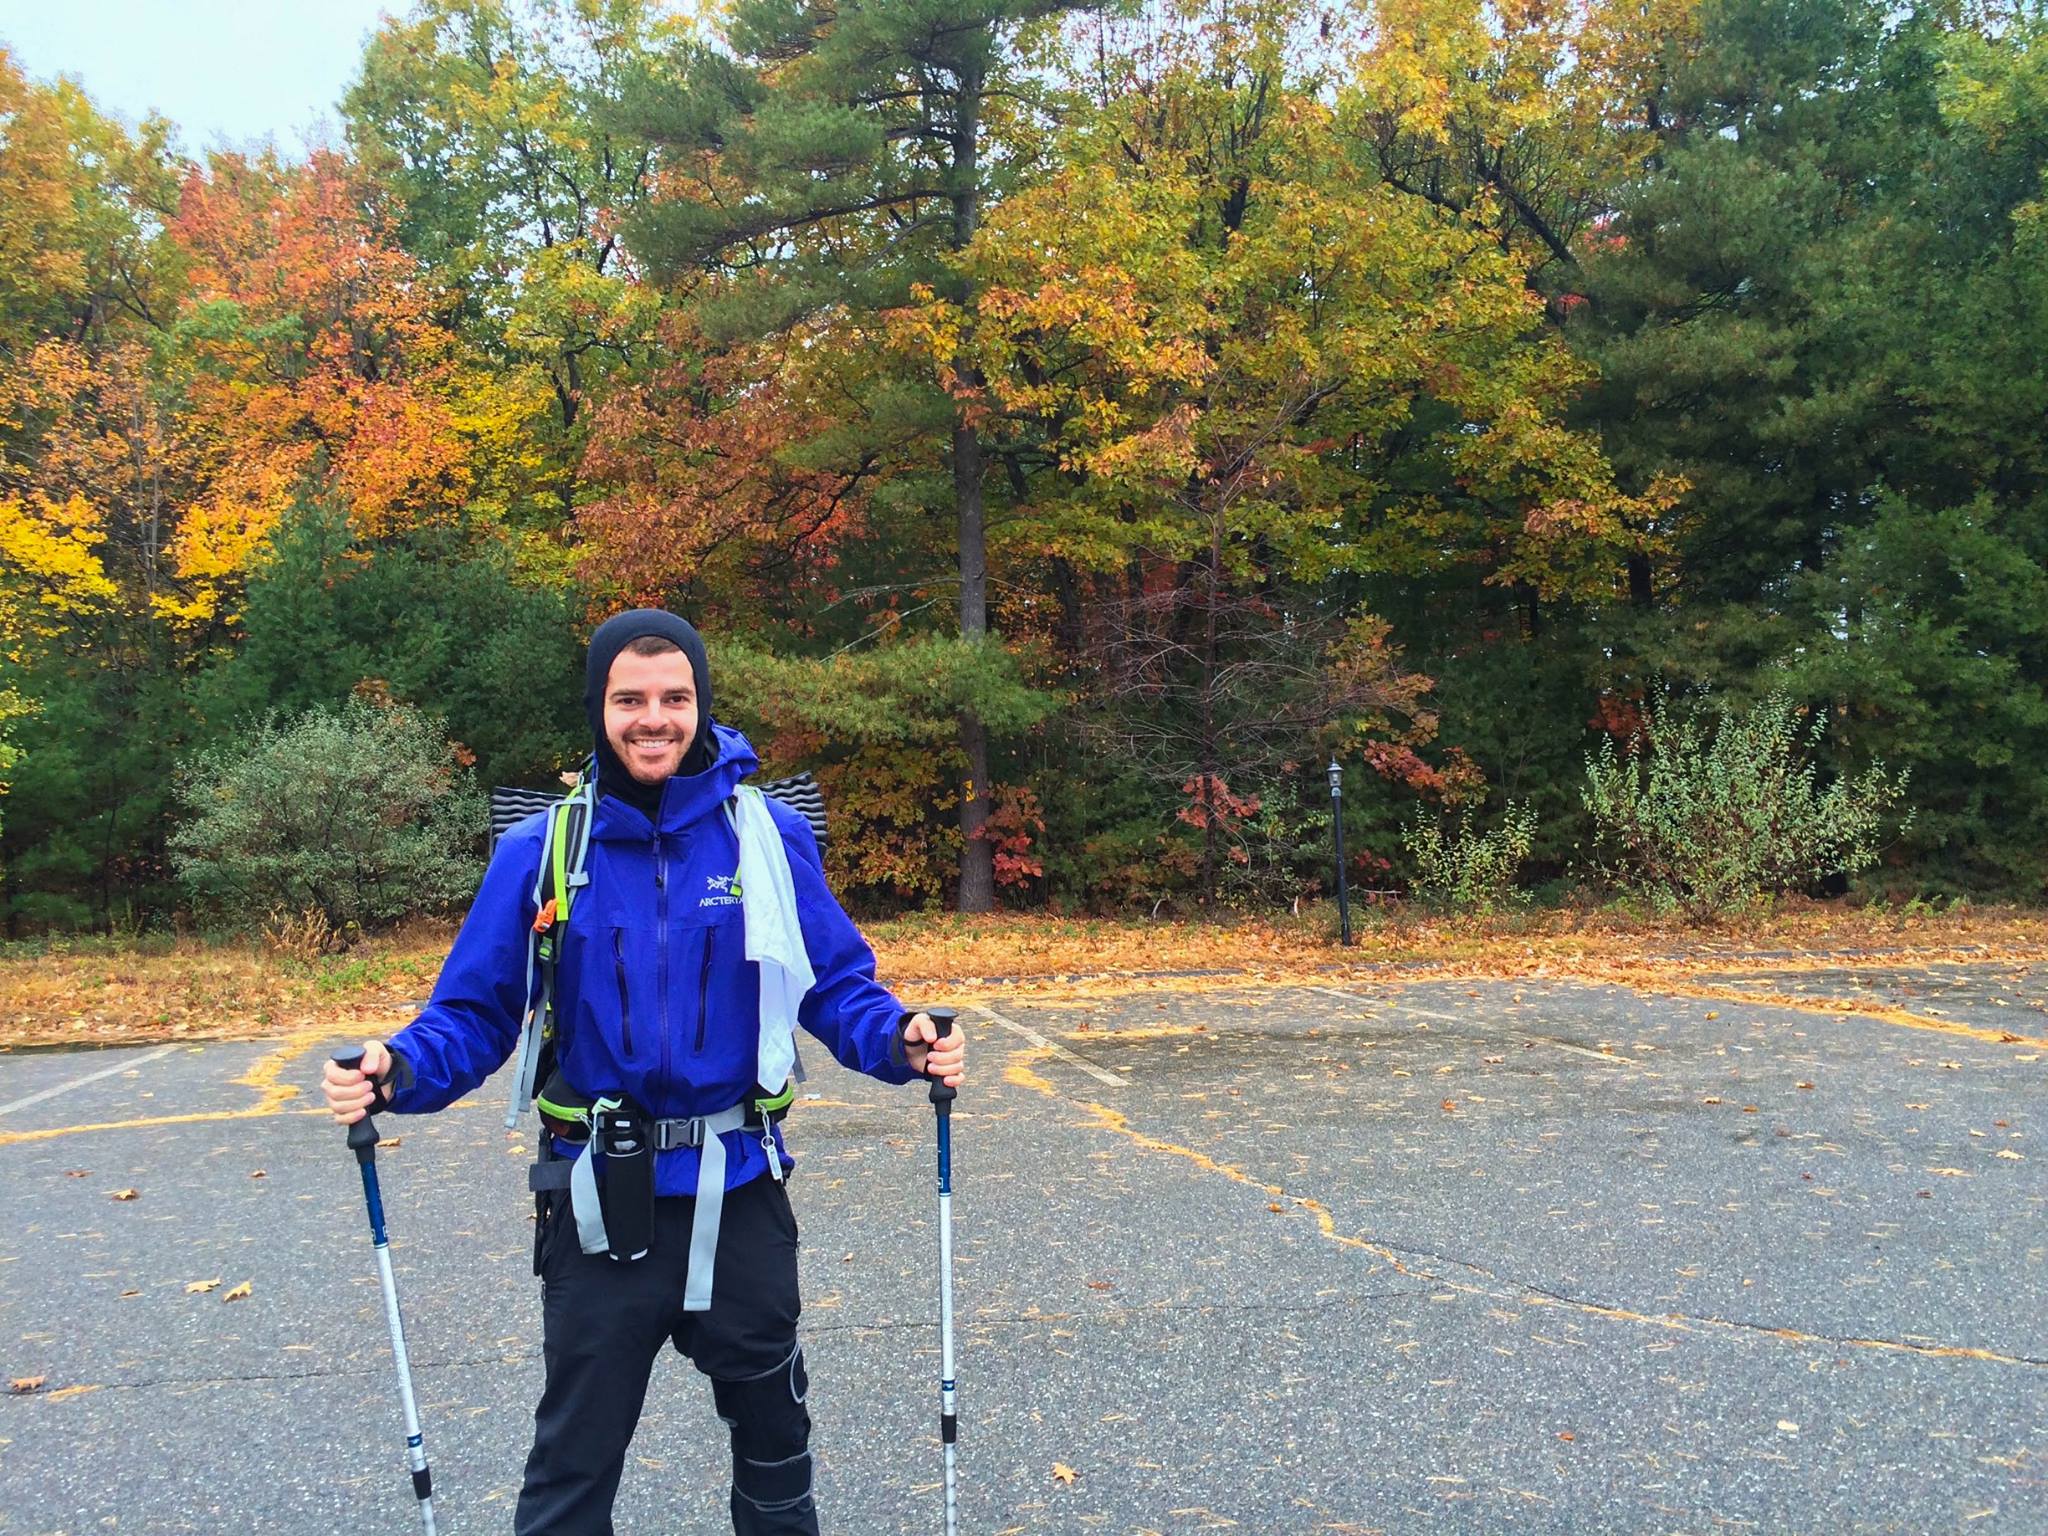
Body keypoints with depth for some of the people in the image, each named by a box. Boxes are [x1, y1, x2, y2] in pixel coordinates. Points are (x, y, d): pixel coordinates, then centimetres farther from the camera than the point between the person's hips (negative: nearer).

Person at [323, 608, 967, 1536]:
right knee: (574, 1458, 14)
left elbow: (838, 982, -1)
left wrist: (899, 1043, -21)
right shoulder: (539, 851, -5)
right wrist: (400, 1072, -22)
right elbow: (475, 1012, -2)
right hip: (602, 1204, -1)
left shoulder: (769, 836, -5)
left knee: (773, 1431, 21)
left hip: (738, 1193, 1)